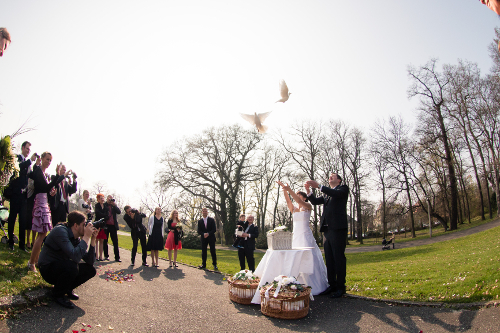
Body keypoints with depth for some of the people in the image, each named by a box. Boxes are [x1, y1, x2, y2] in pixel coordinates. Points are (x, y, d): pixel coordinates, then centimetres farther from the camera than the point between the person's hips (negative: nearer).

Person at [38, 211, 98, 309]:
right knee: (72, 267, -34)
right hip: (47, 269, -7)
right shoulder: (60, 231, -24)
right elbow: (75, 256, -37)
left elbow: (90, 261, -3)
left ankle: (67, 288, 12)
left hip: (62, 267, 7)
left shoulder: (76, 238, 1)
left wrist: (93, 239, -9)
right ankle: (58, 294, -7)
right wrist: (86, 236, -29)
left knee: (90, 270, -7)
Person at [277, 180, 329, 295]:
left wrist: (289, 190, -28)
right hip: (296, 236, 6)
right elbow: (288, 200, -4)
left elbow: (299, 201, -19)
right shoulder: (294, 209, 13)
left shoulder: (308, 207, 0)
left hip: (306, 236, -5)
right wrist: (284, 190, -20)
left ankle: (313, 286, 1)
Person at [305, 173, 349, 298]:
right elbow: (315, 201, 14)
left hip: (338, 228, -7)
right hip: (327, 229, 7)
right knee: (329, 259, 10)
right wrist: (309, 191, -4)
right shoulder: (327, 193, 24)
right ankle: (332, 285, 17)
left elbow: (336, 194, -18)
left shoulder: (343, 189, 4)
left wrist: (318, 186, -26)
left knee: (339, 258, -4)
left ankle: (341, 287, 3)